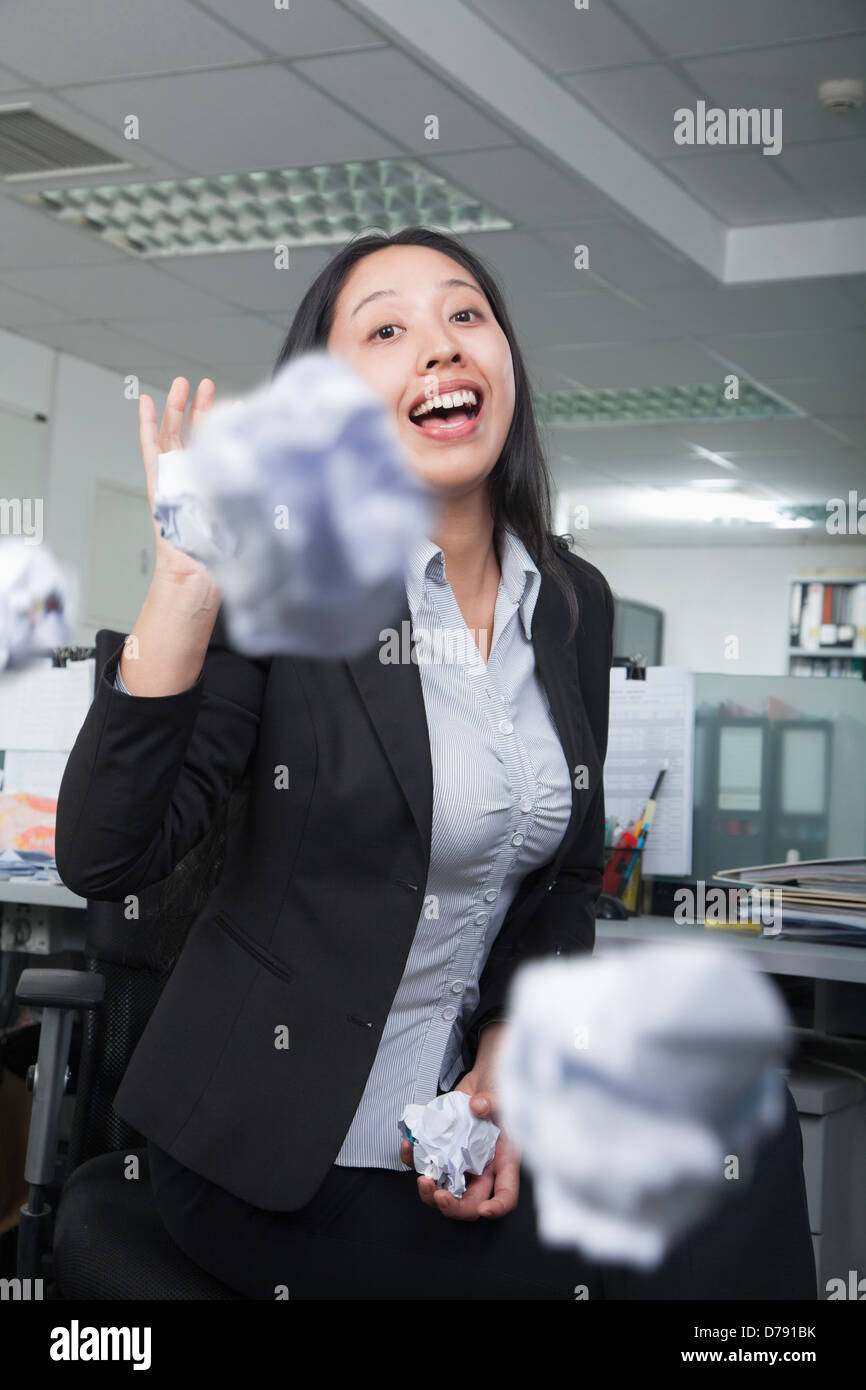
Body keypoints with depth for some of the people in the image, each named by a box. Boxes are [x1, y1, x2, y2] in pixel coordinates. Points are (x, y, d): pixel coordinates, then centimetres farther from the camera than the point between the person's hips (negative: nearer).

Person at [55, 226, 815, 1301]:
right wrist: (185, 593, -33)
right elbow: (102, 860, -23)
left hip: (469, 1115, 6)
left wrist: (510, 1059, -4)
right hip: (275, 1158, -5)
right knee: (625, 1262, -15)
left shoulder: (574, 602, 3)